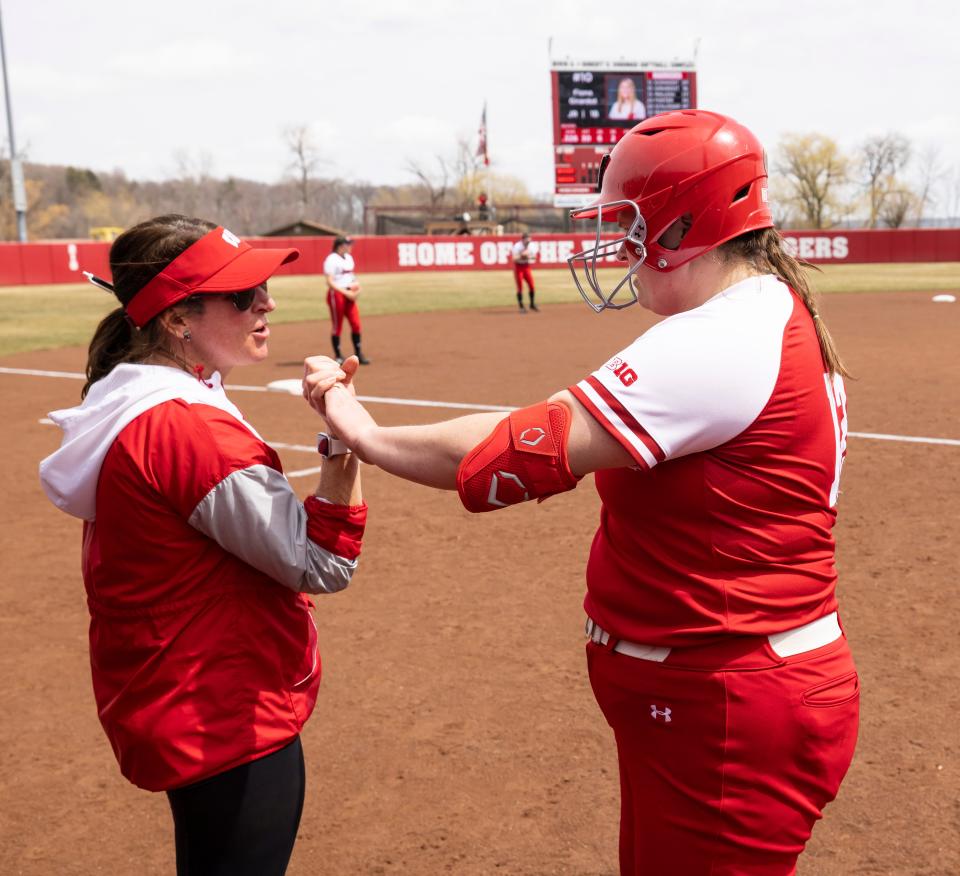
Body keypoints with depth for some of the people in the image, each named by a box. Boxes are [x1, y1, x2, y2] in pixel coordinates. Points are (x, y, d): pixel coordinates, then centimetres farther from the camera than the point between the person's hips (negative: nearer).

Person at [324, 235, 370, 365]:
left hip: (349, 294, 8)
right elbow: (330, 282, -17)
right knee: (337, 326, 1)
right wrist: (346, 292, -22)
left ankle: (358, 354, 11)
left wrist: (356, 284, 3)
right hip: (336, 294, -8)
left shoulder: (348, 258, 13)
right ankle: (338, 356, 11)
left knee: (356, 323, 3)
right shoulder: (331, 260, -13)